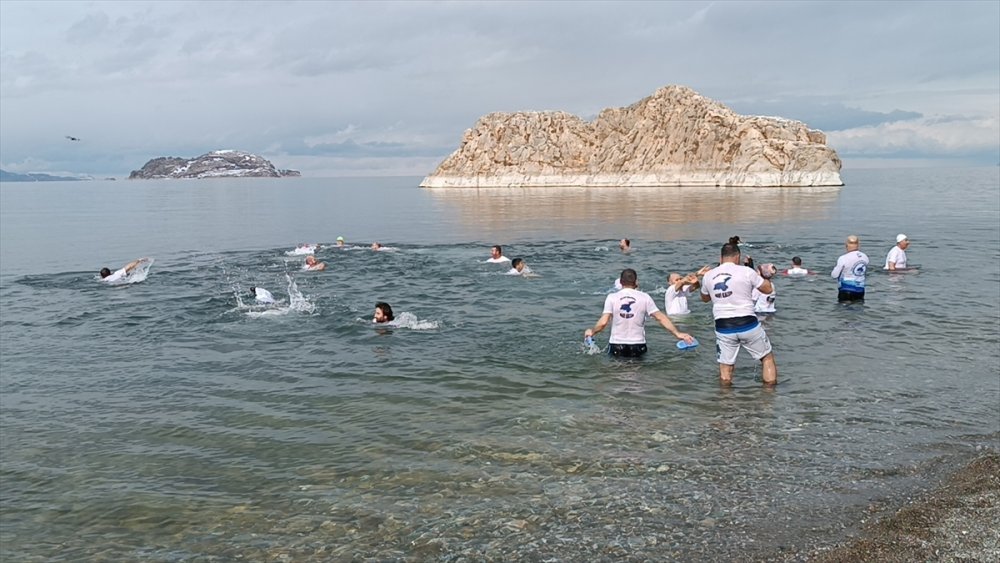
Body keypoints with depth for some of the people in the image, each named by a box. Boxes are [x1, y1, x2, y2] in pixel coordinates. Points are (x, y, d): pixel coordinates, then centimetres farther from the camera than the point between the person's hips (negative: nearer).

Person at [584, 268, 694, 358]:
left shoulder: (612, 297, -3)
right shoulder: (644, 297, -1)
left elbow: (603, 322, -9)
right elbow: (660, 318, -3)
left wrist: (591, 332, 9)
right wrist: (678, 334, 2)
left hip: (616, 346, -1)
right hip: (638, 347, 1)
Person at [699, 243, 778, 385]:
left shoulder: (708, 276, 3)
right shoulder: (746, 272, -7)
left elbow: (705, 298, 21)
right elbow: (768, 289, 6)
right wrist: (760, 276, 23)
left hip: (723, 327, 2)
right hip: (747, 324, -2)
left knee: (725, 366, 12)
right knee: (767, 357, 17)